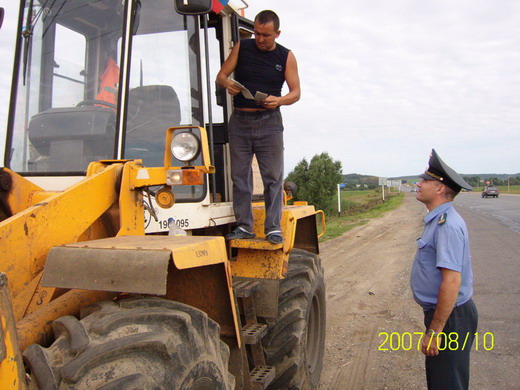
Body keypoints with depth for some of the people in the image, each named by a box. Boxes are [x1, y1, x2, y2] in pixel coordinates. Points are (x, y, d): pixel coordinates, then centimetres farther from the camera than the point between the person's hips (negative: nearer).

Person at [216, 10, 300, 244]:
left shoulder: (286, 57, 4)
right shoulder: (242, 48, 6)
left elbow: (296, 92, 1)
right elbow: (221, 75, 6)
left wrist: (279, 100, -21)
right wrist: (227, 84, -19)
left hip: (269, 122, -1)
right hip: (239, 121, 2)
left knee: (273, 176, -3)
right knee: (239, 176, 3)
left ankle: (273, 228, 3)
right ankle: (244, 226, 12)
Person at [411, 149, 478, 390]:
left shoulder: (447, 225, -24)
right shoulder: (438, 220, 9)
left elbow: (452, 281, -29)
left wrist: (434, 331, -26)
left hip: (450, 317, -10)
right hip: (440, 313, 10)